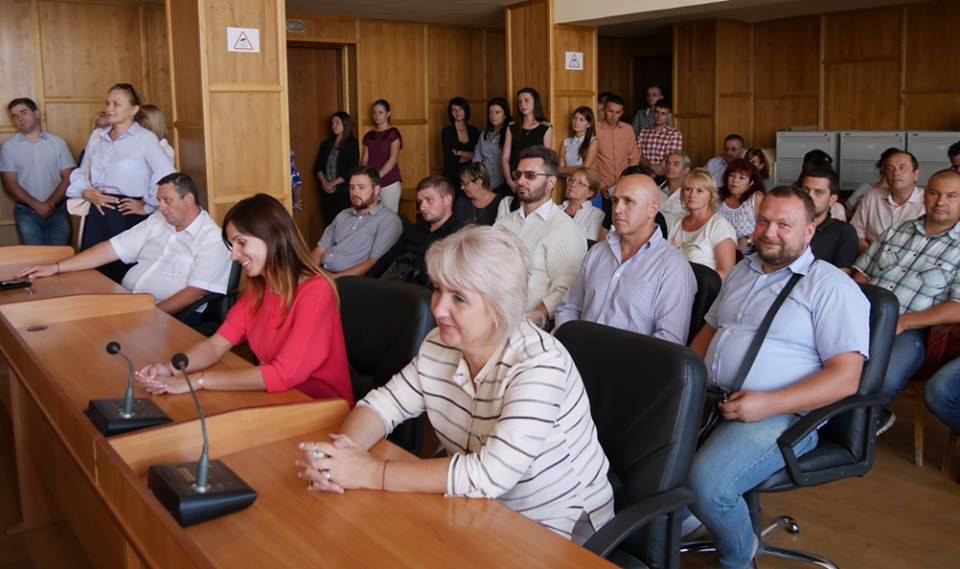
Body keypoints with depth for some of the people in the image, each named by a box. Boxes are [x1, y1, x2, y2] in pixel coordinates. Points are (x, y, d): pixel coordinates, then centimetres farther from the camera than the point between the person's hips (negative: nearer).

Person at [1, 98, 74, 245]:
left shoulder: (58, 142, 3)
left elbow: (68, 178, -1)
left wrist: (50, 204, -13)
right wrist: (37, 205, -13)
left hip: (58, 210, 0)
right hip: (27, 213, 0)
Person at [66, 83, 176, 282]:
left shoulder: (145, 138, -6)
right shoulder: (96, 137, 14)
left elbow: (166, 176, -18)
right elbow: (80, 174, 22)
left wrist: (147, 207, -11)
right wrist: (86, 193, 2)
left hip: (128, 216, -5)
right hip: (98, 213, 6)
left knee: (124, 274, -3)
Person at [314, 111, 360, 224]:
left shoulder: (351, 144, -1)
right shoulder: (327, 144, 14)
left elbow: (352, 171, -9)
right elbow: (318, 166, 10)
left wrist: (333, 183, -11)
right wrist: (324, 182, -7)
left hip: (344, 190, -5)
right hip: (327, 190, 5)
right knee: (329, 222, 3)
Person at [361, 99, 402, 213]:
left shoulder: (393, 133, -1)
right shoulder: (368, 136, 14)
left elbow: (393, 159, -10)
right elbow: (364, 160, 9)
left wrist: (377, 177, -17)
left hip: (390, 183, -4)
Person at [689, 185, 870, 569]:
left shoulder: (831, 287, -4)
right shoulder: (742, 271, 19)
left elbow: (845, 378, -12)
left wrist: (768, 404, -22)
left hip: (780, 415, -6)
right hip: (708, 399, 7)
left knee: (707, 483, -29)